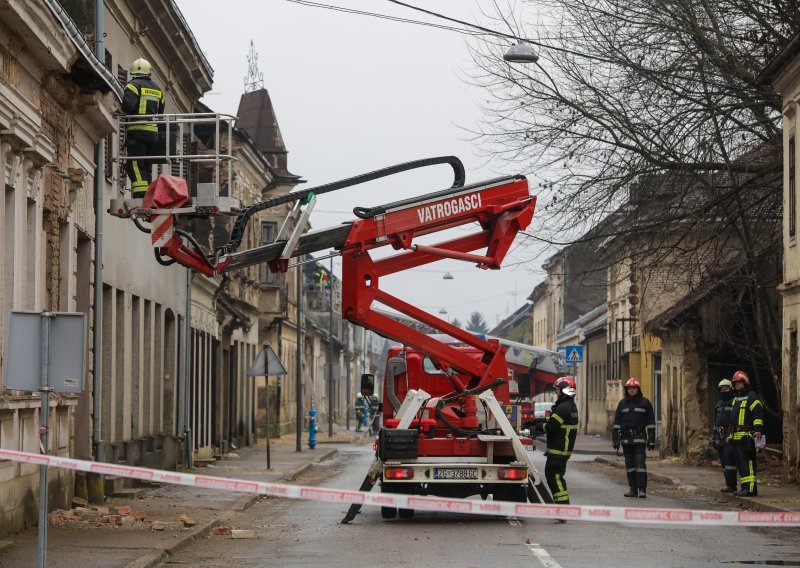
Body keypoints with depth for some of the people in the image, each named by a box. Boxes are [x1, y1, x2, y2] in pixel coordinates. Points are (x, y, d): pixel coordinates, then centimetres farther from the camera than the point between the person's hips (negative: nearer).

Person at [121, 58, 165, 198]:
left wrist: (120, 112, 3)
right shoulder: (157, 89, 19)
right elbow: (160, 111, 21)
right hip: (154, 131, 6)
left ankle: (141, 193, -21)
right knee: (147, 166, 12)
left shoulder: (133, 85, -3)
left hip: (137, 130, -6)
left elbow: (128, 105, -16)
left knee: (135, 165, -9)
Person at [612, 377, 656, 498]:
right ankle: (632, 489, 10)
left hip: (639, 438, -3)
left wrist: (651, 440, -2)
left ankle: (642, 489, -10)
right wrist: (615, 439, 5)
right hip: (626, 438, 3)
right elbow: (616, 422, 12)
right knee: (630, 465, 6)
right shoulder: (622, 403, 11)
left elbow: (651, 422, 3)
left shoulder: (645, 403, 4)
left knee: (640, 463, -10)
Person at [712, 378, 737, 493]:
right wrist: (713, 437, 20)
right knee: (723, 461, 8)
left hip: (730, 437, -8)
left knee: (729, 459, -15)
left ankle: (731, 485, -15)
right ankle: (728, 484, 12)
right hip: (720, 438, 8)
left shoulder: (734, 403, -4)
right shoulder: (719, 404, 21)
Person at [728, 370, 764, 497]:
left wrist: (758, 429, -25)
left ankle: (751, 489, -18)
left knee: (747, 462, -14)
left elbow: (758, 414, -14)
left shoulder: (751, 396, -5)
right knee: (740, 463, 10)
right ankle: (745, 487, 14)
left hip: (747, 436, -10)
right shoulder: (735, 398, 24)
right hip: (736, 436, 10)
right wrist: (731, 434, 28)